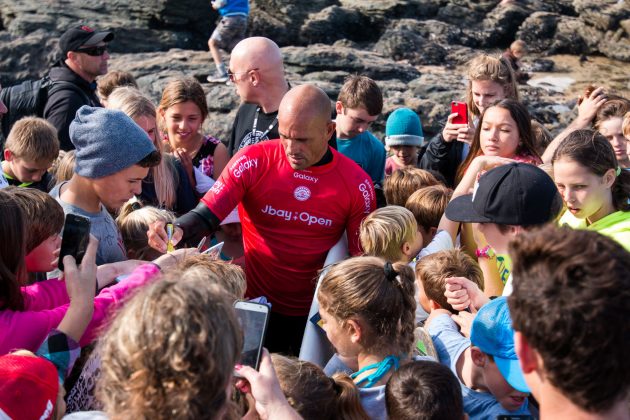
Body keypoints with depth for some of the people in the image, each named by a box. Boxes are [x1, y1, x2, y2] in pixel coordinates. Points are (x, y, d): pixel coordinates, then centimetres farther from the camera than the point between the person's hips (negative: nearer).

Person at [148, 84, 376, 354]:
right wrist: (177, 231, -35)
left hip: (311, 313, 1)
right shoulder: (253, 162, -11)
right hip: (252, 305, -1)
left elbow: (362, 258, 0)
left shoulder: (357, 185, -7)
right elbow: (206, 215, -14)